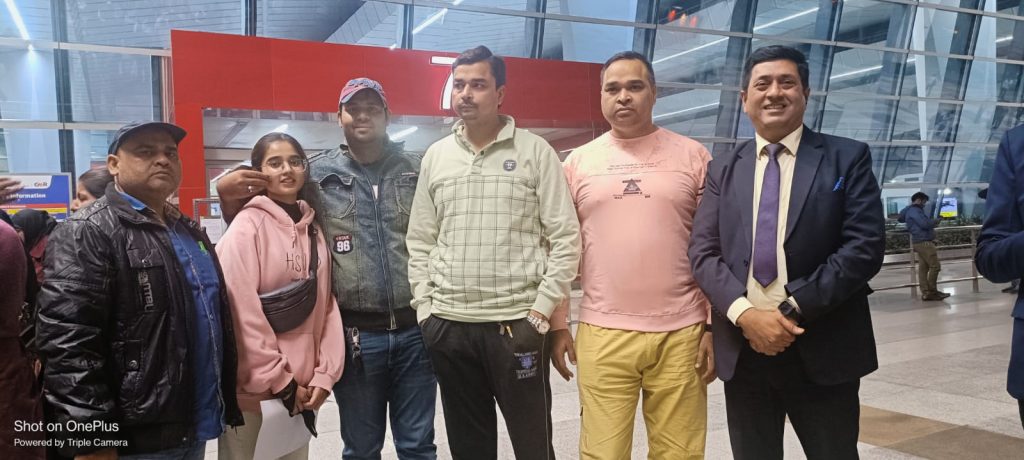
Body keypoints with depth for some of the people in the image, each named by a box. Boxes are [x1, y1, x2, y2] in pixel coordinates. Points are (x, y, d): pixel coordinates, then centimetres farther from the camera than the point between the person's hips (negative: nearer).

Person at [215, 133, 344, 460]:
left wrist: (325, 374, -2)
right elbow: (242, 315, -15)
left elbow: (327, 306, 5)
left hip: (302, 388, 5)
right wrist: (279, 381, -13)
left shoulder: (313, 229, 8)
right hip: (254, 390, -5)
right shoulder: (247, 226, -10)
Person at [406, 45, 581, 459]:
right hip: (448, 326, 4)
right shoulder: (435, 156, 9)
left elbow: (565, 239, -5)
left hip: (518, 323, -3)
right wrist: (425, 309, 4)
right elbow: (419, 242, 11)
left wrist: (541, 311, -10)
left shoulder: (535, 151, -2)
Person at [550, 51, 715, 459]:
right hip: (602, 334, 1)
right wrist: (557, 324, 5)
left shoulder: (692, 155, 4)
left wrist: (715, 325, 1)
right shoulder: (578, 162, 6)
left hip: (680, 334, 0)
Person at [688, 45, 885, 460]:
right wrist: (745, 314, -15)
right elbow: (703, 252, 1)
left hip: (821, 349, -2)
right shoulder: (723, 169, 9)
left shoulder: (847, 158, 1)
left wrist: (794, 310, -16)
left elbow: (865, 246, -9)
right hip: (742, 349, 3)